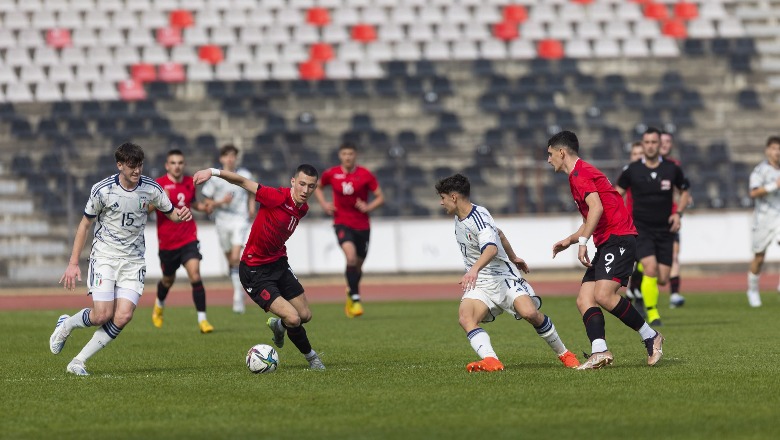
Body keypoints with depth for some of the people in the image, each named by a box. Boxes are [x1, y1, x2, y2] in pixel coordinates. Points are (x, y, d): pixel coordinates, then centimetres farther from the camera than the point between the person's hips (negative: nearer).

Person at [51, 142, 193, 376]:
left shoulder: (151, 189, -5)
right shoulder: (102, 190, -11)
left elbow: (170, 213, 10)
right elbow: (85, 224, -1)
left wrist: (181, 214, -16)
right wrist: (73, 263, -2)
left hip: (133, 260, 3)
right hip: (104, 256, -3)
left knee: (123, 317, -13)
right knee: (103, 315, -16)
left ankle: (79, 361, -1)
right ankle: (65, 325, 17)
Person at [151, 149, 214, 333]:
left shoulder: (190, 183, 4)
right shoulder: (159, 184, -9)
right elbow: (144, 209, -12)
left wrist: (202, 207, 4)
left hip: (188, 239, 1)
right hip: (167, 242, -1)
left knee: (195, 275, -18)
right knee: (168, 280, 16)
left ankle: (202, 320, -16)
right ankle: (159, 306, 51)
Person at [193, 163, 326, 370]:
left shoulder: (302, 209, 1)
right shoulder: (278, 197, -23)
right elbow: (243, 182, -24)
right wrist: (213, 172, -35)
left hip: (279, 264, 8)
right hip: (255, 272, -8)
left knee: (305, 316, 11)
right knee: (293, 319, -15)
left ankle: (278, 325, 46)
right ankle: (311, 357, 12)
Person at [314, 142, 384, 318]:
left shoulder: (365, 175, -5)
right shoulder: (331, 174, -1)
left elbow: (380, 198, 0)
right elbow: (318, 187, 19)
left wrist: (368, 207, -18)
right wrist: (324, 204, 2)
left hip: (362, 225, 1)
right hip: (342, 223, -1)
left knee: (358, 265, 11)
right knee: (351, 257, -26)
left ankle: (350, 295, 39)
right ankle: (355, 300, -20)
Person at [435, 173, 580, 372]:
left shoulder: (479, 217, -18)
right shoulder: (459, 217, 11)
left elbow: (492, 248, -38)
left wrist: (474, 269, -57)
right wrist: (513, 257, 41)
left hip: (502, 277, -7)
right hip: (479, 284, 7)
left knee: (530, 313, -26)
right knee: (465, 317, -24)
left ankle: (563, 354, -2)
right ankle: (490, 360, -43)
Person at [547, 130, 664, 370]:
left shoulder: (580, 173, -7)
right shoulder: (580, 174, 25)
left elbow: (597, 208, -23)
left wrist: (582, 241, -25)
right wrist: (569, 240, 27)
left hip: (618, 239, -11)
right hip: (607, 243, 11)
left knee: (603, 295, -24)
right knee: (584, 300, -4)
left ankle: (651, 337, -10)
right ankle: (600, 351, -19)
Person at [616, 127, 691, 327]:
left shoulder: (672, 169, -1)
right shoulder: (632, 170, -5)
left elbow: (684, 191, 15)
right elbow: (616, 194, 8)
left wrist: (678, 213, -1)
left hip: (665, 230, 2)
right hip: (641, 228, -2)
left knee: (662, 279, -1)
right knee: (650, 269, -22)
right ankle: (652, 312, -6)